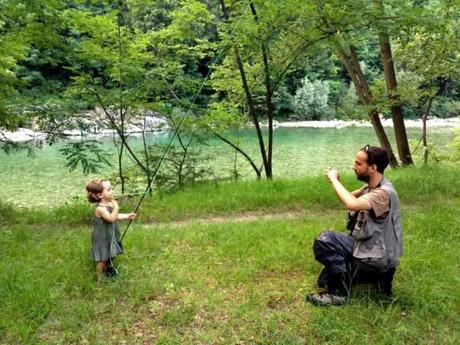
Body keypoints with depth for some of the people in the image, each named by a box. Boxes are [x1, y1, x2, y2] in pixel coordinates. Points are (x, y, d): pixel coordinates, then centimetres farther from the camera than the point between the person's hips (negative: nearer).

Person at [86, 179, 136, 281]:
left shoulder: (110, 204, -3)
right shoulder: (100, 208, -30)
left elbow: (116, 216, 11)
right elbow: (112, 218, -40)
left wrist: (128, 216, 0)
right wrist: (116, 206, -34)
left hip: (110, 236, 8)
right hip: (102, 238, -8)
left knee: (110, 255, 25)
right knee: (103, 259, 5)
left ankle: (109, 270, 48)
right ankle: (100, 278, 23)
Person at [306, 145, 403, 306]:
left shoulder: (384, 192, -26)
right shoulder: (371, 187, 4)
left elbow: (352, 204, -41)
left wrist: (334, 180, -27)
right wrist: (336, 181, -6)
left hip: (378, 257, -10)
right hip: (367, 246, 10)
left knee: (324, 240, -20)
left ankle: (338, 293, -8)